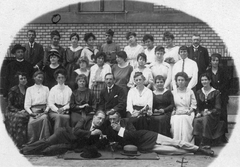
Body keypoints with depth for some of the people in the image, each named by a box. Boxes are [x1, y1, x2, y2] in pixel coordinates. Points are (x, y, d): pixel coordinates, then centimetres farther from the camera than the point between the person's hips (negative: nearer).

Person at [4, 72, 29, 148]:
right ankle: (21, 145, -31)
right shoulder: (13, 90, -1)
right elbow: (9, 105, -4)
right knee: (20, 118, -36)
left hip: (25, 111, 4)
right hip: (13, 112, -4)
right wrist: (19, 111, -18)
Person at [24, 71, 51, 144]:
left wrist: (46, 110, -7)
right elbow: (26, 105, 9)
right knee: (31, 122, -32)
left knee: (44, 118, -34)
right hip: (34, 111, 0)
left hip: (43, 111, 0)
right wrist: (31, 113, -9)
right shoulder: (29, 89, 17)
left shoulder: (46, 89, 21)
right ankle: (32, 142, -21)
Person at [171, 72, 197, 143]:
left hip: (187, 114, -1)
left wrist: (190, 110, -8)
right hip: (176, 114, 1)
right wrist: (173, 111, -6)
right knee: (176, 122, -32)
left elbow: (194, 104, 9)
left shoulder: (190, 92, 17)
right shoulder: (173, 92, 20)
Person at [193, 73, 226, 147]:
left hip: (213, 115, -3)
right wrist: (198, 113, -6)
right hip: (201, 115, 3)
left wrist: (209, 112, -19)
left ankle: (205, 143, -28)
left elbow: (218, 108, -2)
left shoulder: (216, 92, 5)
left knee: (206, 119, -36)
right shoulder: (199, 92, 17)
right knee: (196, 120, -32)